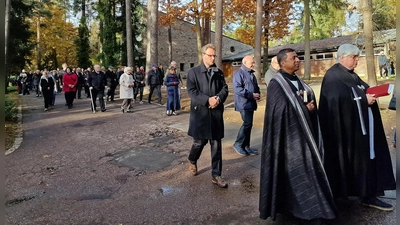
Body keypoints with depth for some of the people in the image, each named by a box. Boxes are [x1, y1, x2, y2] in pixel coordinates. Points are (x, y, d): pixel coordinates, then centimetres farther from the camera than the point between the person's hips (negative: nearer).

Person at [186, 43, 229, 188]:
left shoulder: (219, 72, 10)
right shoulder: (193, 72, -1)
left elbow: (225, 88, 6)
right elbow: (191, 91, -9)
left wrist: (218, 99, -15)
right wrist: (207, 100, -20)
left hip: (216, 113, 3)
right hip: (200, 113, -3)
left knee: (216, 145, 5)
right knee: (200, 142, 8)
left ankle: (216, 175, 13)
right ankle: (192, 161, 41)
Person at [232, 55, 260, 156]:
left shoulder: (251, 74, 19)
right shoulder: (239, 73, -11)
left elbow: (256, 86, 27)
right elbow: (237, 88, -21)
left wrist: (257, 94, 5)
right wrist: (251, 95, -21)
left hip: (251, 104, 9)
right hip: (243, 103, -9)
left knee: (249, 124, 10)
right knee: (247, 123, -13)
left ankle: (246, 146, 19)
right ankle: (238, 144, 1)